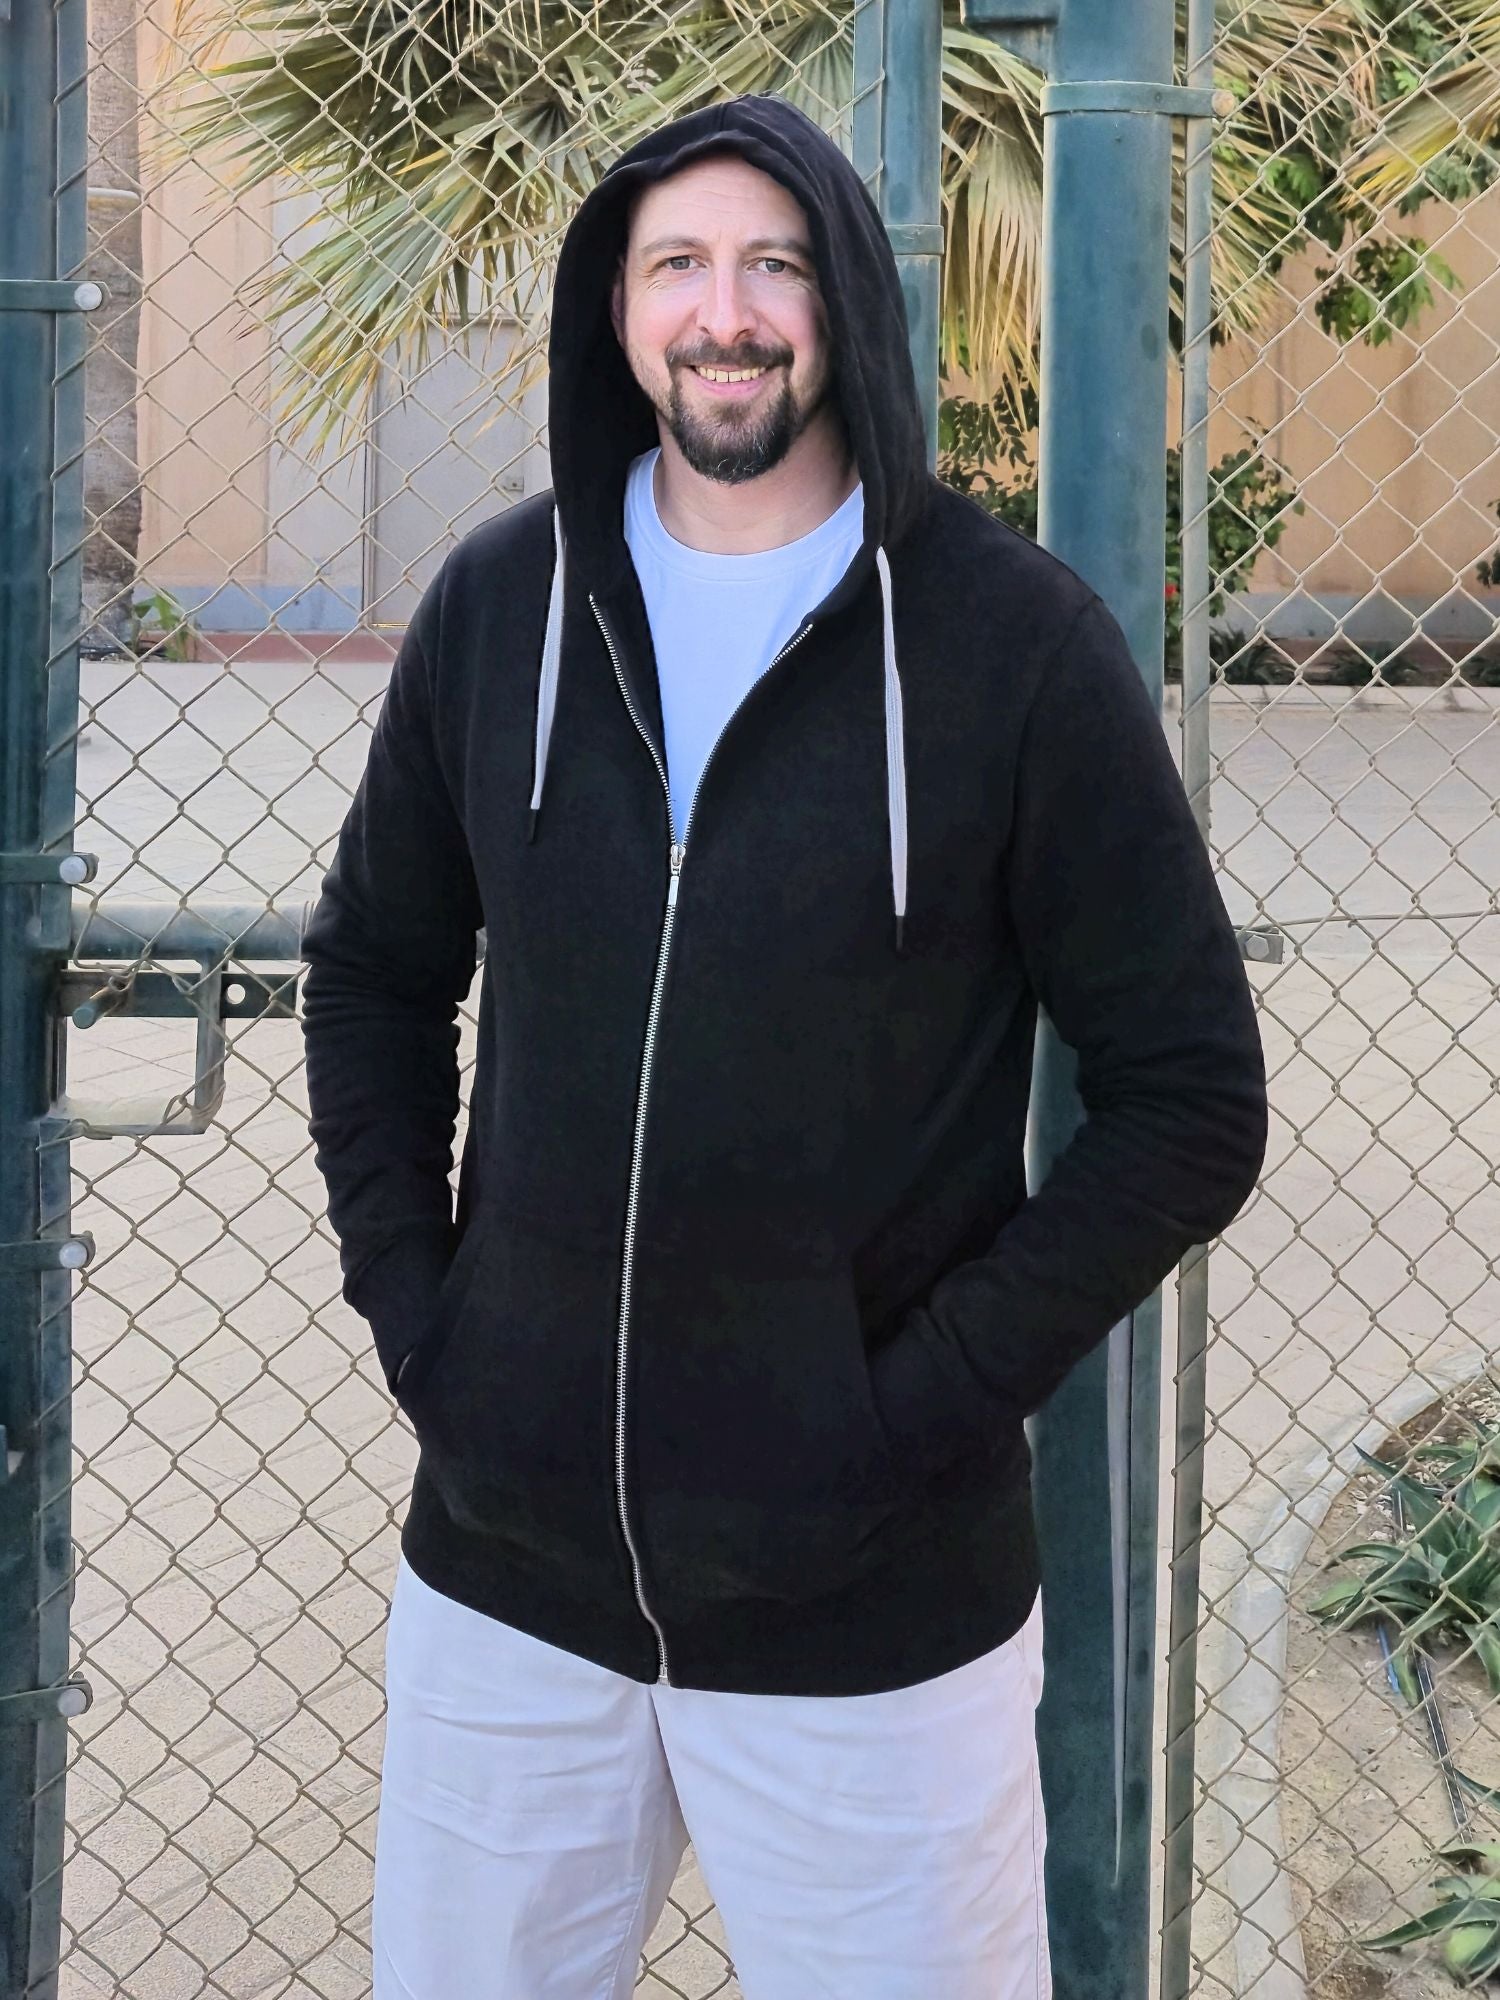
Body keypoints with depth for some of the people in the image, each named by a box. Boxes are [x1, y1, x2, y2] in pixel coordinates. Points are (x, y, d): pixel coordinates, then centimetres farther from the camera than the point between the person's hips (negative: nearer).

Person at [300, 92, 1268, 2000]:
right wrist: (411, 1303, 3)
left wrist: (934, 1387, -12)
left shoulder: (1017, 640, -9)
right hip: (504, 1573, 3)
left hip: (870, 1607, -3)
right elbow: (375, 971, 15)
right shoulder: (501, 605, 2)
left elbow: (1189, 1101, -6)